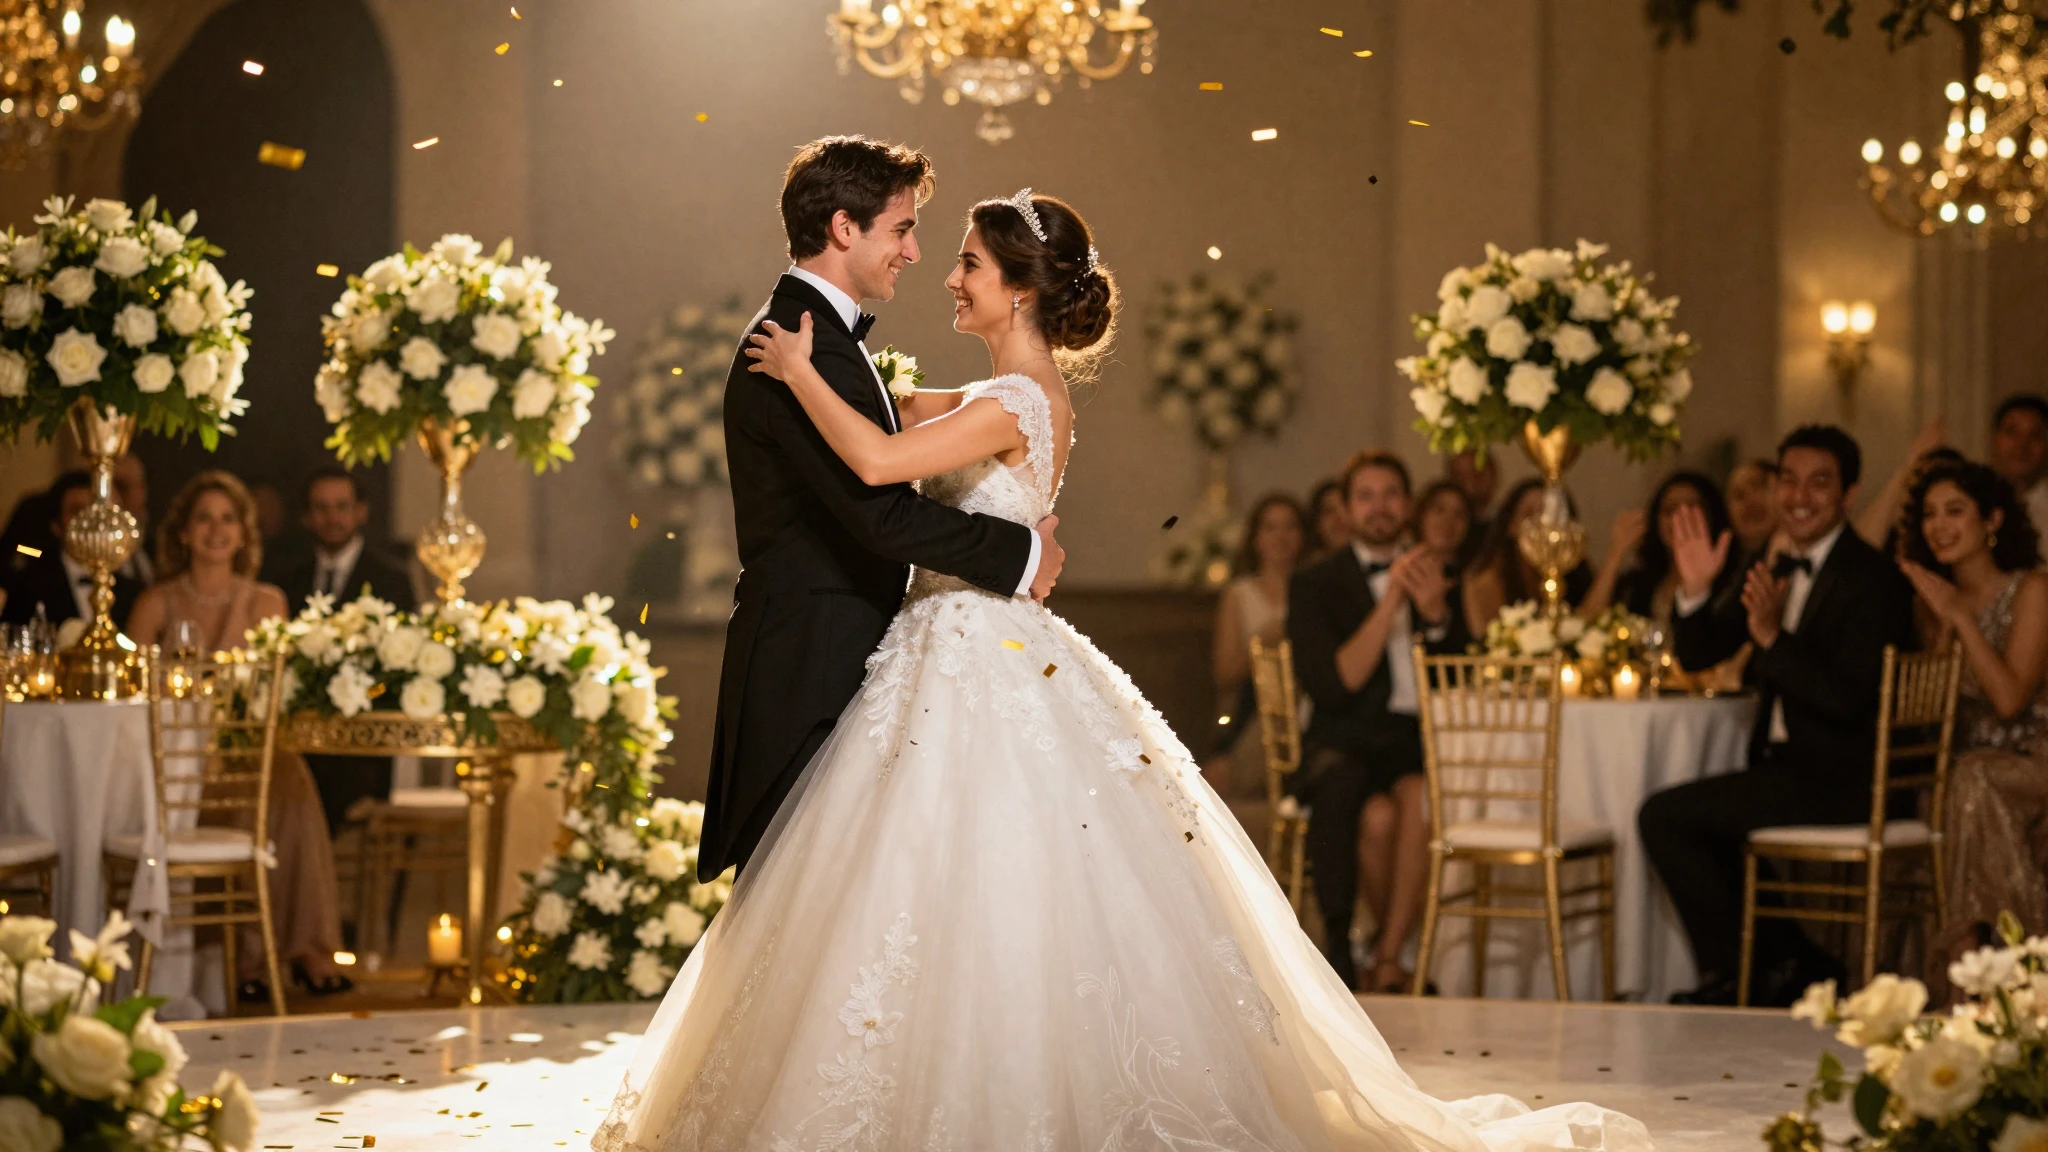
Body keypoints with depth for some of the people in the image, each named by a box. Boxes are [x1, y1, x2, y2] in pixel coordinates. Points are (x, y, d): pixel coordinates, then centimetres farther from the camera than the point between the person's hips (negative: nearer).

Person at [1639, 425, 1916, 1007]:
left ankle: (1732, 975, 4)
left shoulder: (1873, 579, -15)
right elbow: (1697, 656, 11)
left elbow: (1849, 701, -24)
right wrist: (1695, 592, -7)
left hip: (1836, 780, -9)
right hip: (1784, 763, 9)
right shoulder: (1771, 566, 11)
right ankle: (1788, 960, 18)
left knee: (1665, 817, -12)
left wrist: (1772, 638, -30)